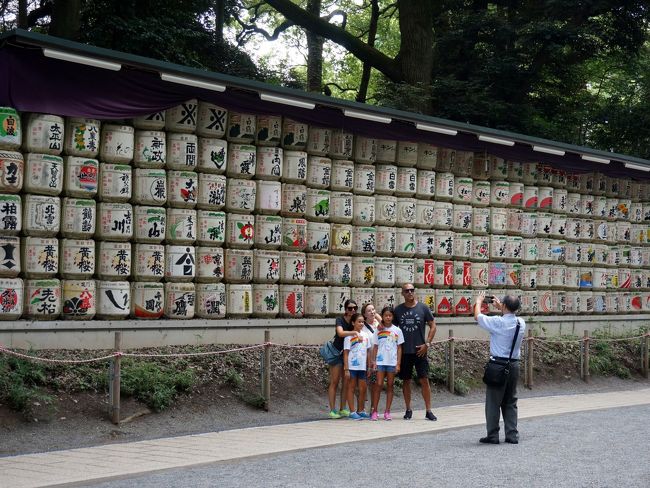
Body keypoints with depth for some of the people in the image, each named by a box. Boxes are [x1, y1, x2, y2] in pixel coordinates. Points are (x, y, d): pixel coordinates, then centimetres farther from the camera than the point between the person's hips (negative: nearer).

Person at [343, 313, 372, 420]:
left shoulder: (365, 336, 10)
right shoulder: (349, 337, -5)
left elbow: (367, 352, 14)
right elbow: (346, 353, -7)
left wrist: (369, 366, 10)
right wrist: (346, 369, -12)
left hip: (362, 367, 5)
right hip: (352, 366, -5)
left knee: (363, 389, 6)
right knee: (351, 389, 1)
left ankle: (360, 411, 16)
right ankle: (352, 412, 2)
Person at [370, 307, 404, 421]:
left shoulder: (397, 330, 4)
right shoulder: (378, 330, 5)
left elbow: (399, 348, 4)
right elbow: (375, 347, 7)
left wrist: (398, 363, -1)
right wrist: (373, 362, 0)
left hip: (392, 362, 1)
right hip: (380, 361, 0)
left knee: (390, 386, 4)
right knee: (379, 385, -5)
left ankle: (387, 412, 7)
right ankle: (374, 411, -2)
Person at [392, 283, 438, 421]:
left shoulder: (423, 308, 0)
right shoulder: (398, 310, 5)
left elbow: (433, 326, 3)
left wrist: (427, 344, -6)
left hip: (419, 351, -2)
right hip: (404, 352, 2)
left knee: (424, 380, -5)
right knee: (406, 381, 7)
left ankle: (428, 411, 0)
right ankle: (408, 410, 17)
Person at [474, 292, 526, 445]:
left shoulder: (498, 322, -15)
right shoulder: (521, 323, 2)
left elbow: (478, 316, 0)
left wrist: (479, 301, 17)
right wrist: (500, 308, 36)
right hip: (514, 364, 6)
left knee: (493, 401, 1)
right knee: (510, 402, 13)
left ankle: (492, 435, 3)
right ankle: (512, 435, 11)